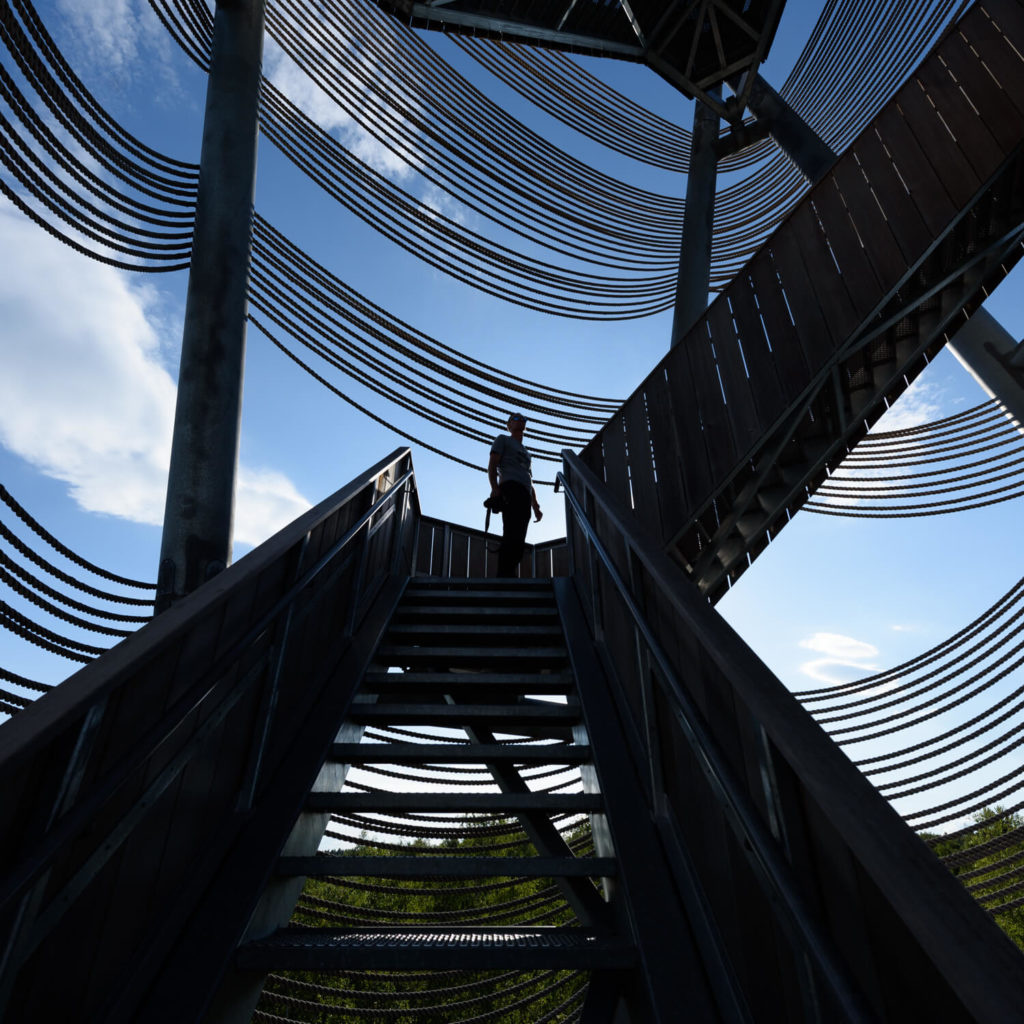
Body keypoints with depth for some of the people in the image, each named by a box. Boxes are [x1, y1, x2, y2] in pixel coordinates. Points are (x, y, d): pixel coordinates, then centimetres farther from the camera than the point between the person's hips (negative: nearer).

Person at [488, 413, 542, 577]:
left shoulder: (525, 452, 40)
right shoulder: (503, 439, 20)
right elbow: (492, 465, 5)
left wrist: (536, 507, 20)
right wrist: (494, 487, -13)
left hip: (525, 495, 7)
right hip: (510, 487, -7)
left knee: (519, 540, -5)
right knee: (512, 534, -24)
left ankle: (509, 574, -9)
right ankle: (505, 575, -32)